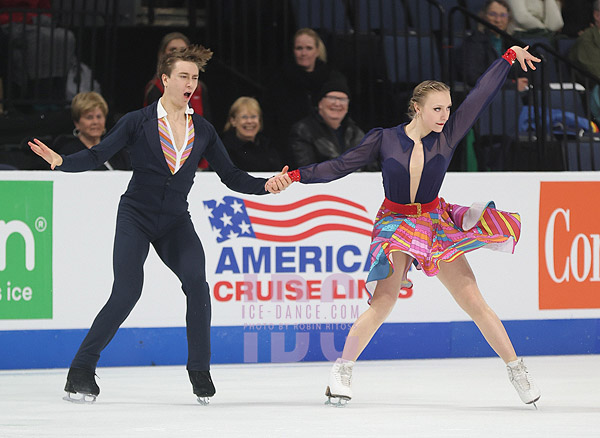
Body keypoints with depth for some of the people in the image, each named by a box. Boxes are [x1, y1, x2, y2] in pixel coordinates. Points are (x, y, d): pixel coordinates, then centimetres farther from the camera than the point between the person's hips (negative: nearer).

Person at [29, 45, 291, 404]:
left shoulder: (203, 131, 6)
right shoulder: (139, 122, -5)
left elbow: (231, 176, 8)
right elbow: (98, 156, -10)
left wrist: (265, 185, -8)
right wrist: (61, 160, -28)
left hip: (176, 223, 3)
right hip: (136, 217, -3)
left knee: (197, 284, -19)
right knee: (127, 293, -18)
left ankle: (200, 369, -4)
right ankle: (82, 369, -4)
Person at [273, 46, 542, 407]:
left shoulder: (447, 136, -5)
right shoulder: (384, 140, -8)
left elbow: (481, 95, -2)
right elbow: (340, 166, -7)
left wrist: (510, 57, -4)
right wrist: (295, 176, -14)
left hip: (436, 223, 2)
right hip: (395, 225, -2)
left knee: (474, 300, -1)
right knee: (384, 300, -17)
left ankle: (516, 369, 9)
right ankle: (343, 370, -3)